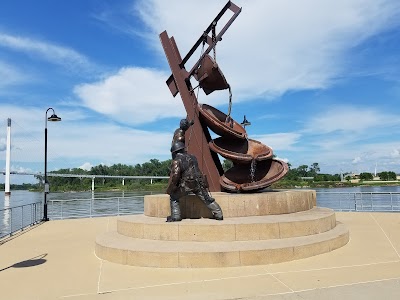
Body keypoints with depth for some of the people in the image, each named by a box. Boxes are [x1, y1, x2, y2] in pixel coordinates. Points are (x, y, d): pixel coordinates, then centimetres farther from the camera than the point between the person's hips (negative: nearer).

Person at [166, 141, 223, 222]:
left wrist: (169, 190, -5)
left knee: (173, 197, 13)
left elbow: (175, 176, -14)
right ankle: (218, 214, 21)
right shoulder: (192, 157, 17)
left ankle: (175, 216, 8)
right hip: (199, 183, 6)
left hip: (186, 184, -6)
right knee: (207, 199, 18)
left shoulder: (176, 161, -5)